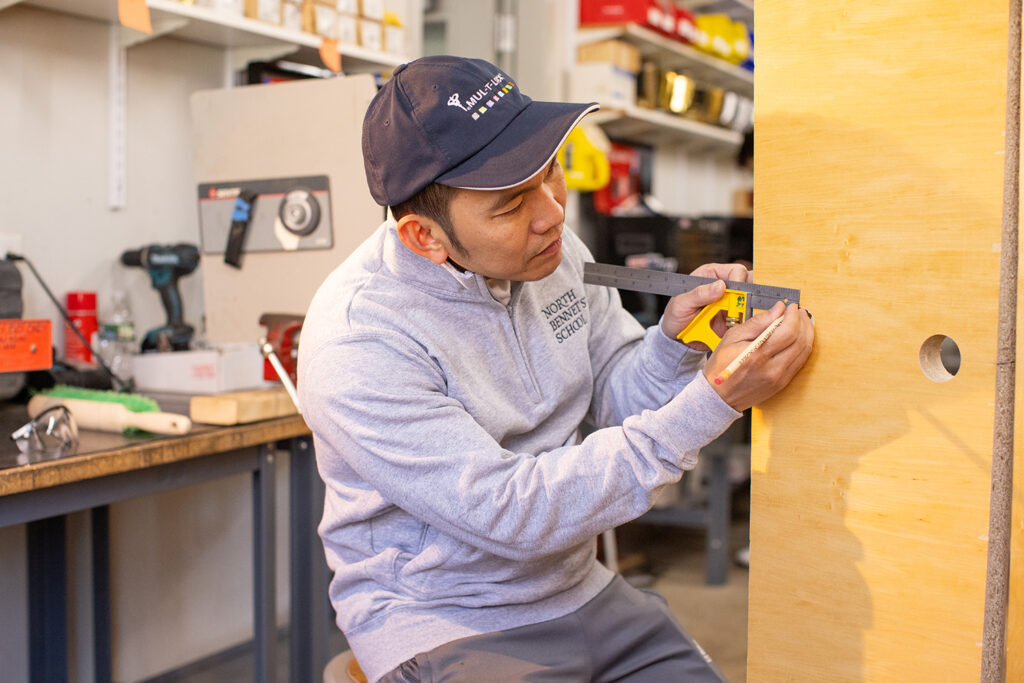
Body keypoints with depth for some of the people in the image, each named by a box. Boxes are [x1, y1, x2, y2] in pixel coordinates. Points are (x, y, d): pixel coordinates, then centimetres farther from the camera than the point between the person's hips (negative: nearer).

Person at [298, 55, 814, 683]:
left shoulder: (552, 248, -3)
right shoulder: (356, 342, -24)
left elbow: (617, 403, 5)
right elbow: (514, 513, -27)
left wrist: (674, 341, -17)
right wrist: (712, 400, -28)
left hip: (581, 593, 6)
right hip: (443, 623, -5)